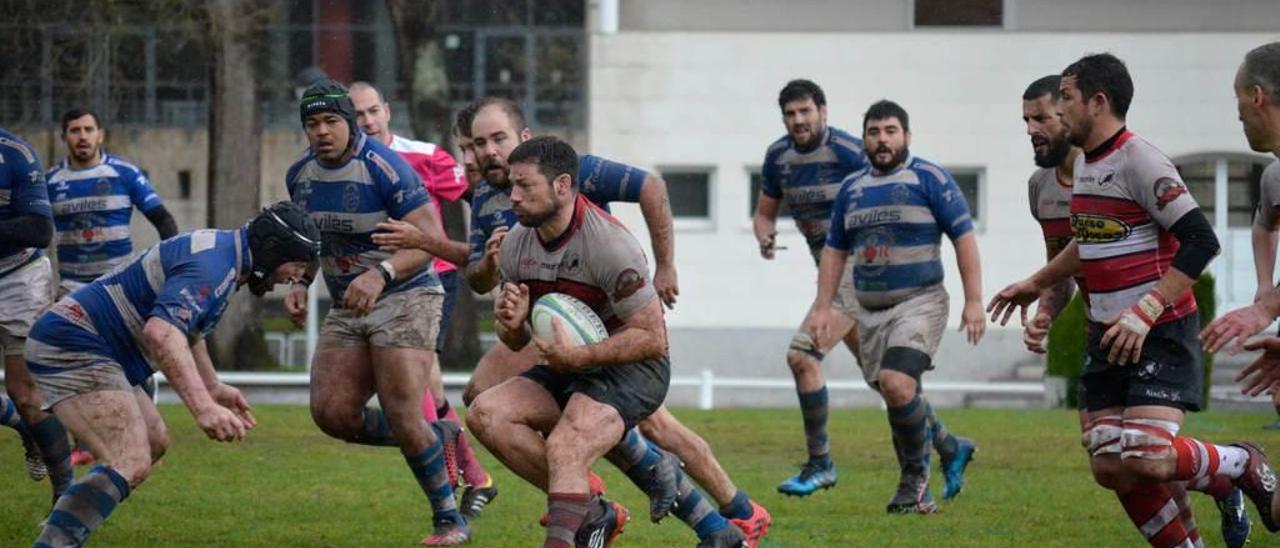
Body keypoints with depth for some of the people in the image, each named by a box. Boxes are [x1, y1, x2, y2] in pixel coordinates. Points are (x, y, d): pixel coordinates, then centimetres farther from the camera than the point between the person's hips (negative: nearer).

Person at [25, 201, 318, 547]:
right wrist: (203, 407, -43)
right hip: (73, 348, -11)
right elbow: (161, 332, -35)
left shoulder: (222, 254, 15)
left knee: (154, 441, 23)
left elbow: (186, 328, 35)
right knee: (131, 464, -23)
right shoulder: (213, 265, -19)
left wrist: (213, 387, 34)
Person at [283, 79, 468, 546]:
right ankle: (438, 439, 14)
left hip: (405, 298, -7)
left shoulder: (384, 168, -18)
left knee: (403, 418, -16)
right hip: (347, 310, 7)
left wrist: (381, 274, -36)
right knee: (331, 413, -7)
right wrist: (299, 284, 3)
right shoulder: (300, 175, 5)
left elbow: (430, 238, -22)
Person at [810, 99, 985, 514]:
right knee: (899, 401, 7)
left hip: (919, 303, -6)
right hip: (869, 310, 6)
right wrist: (823, 306, 12)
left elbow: (964, 237, -6)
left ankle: (915, 473, -6)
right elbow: (834, 250, 20)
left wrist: (974, 301, -12)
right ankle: (917, 494, 16)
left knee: (897, 384, -24)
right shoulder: (852, 187, 12)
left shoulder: (929, 179, -4)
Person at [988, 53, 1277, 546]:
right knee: (1109, 470, -1)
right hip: (1106, 338, 8)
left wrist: (1145, 312, -26)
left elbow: (1200, 241, -21)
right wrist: (1036, 284, 37)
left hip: (1161, 335, -8)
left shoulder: (1139, 161, -15)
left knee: (1147, 460, -20)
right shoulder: (1084, 163, 13)